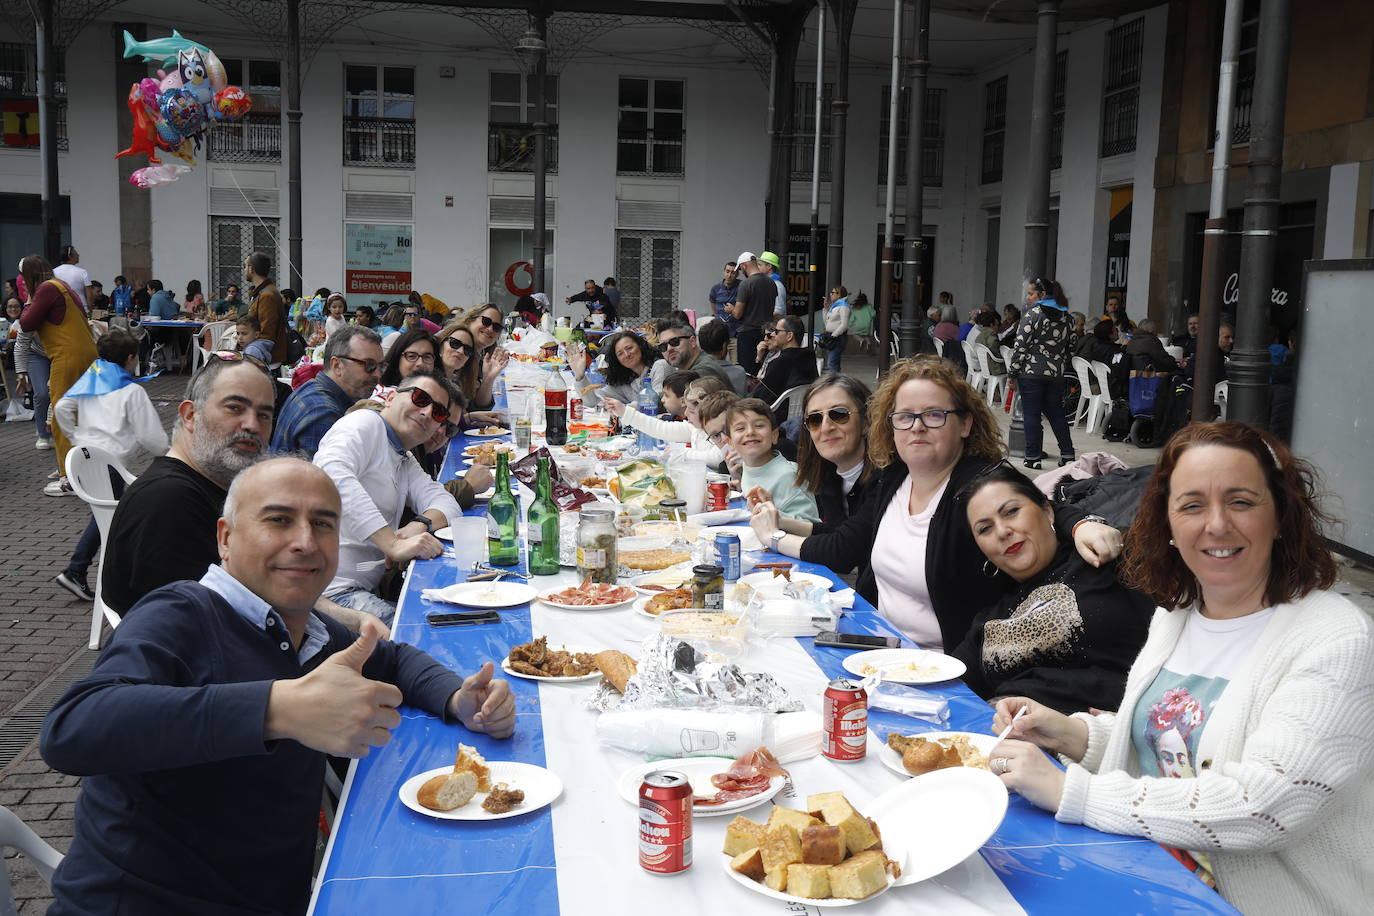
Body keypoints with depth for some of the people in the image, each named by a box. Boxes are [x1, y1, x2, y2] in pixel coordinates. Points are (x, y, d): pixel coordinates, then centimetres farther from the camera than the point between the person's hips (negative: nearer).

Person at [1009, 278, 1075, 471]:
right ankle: (1068, 455, 16)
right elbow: (1067, 347, 17)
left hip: (1031, 373, -7)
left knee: (1032, 415, -1)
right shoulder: (1064, 317, 12)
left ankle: (1032, 458, 1)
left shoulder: (1033, 315, -10)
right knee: (1056, 415, 15)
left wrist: (1013, 371, -6)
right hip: (1056, 375, 7)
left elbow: (1021, 346, -12)